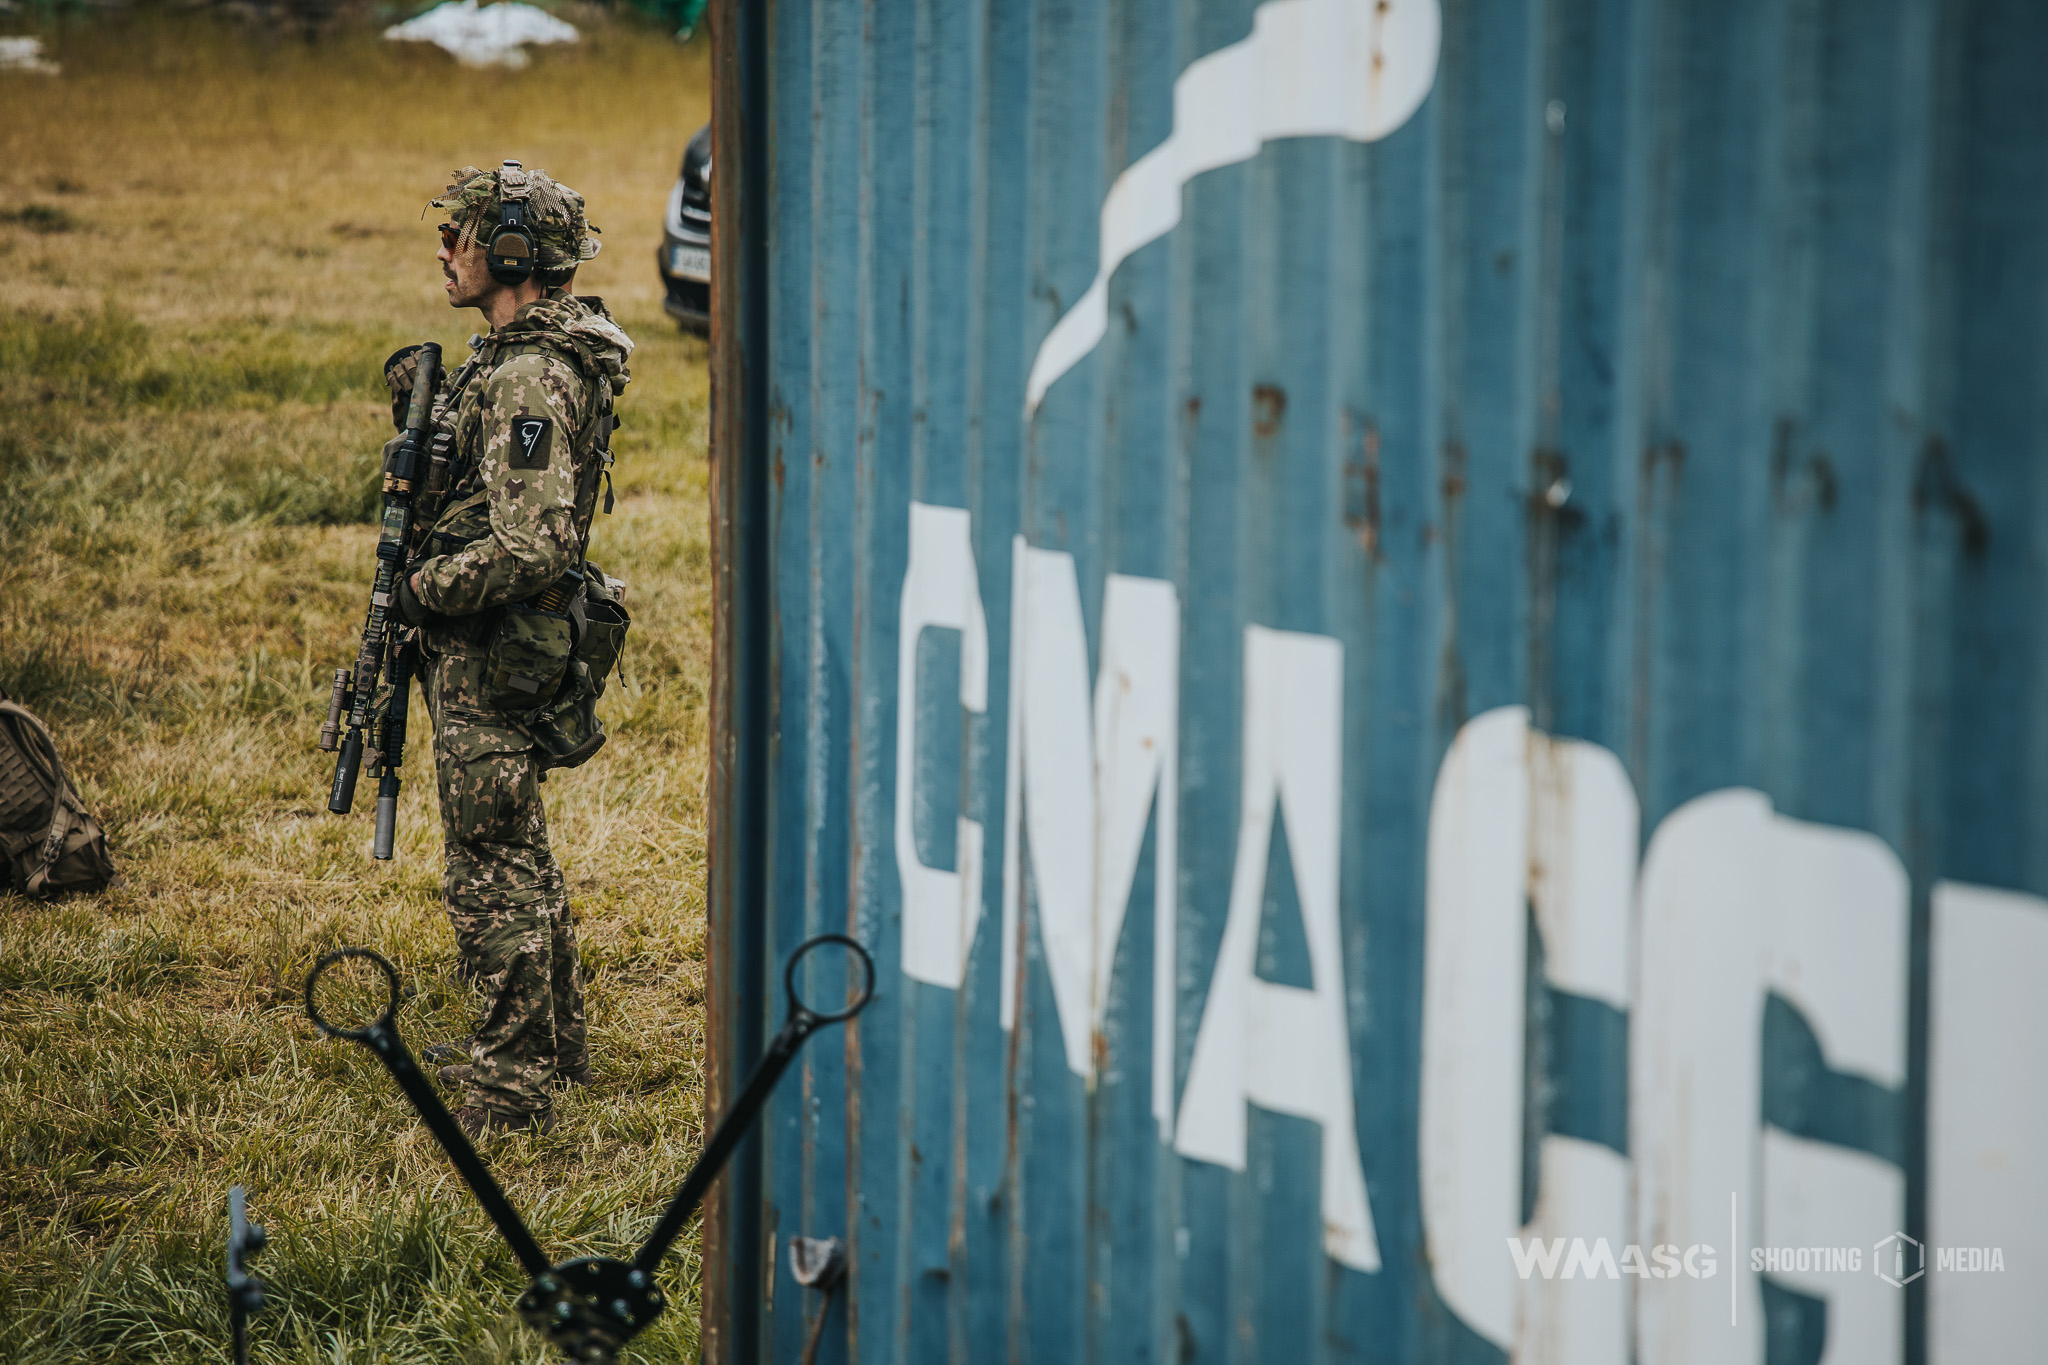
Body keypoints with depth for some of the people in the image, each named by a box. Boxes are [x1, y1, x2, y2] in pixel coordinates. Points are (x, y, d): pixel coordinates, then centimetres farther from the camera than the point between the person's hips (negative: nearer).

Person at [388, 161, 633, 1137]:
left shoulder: (530, 380, -23)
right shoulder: (515, 358, 10)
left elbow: (530, 547, -29)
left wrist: (425, 588, -15)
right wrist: (426, 412, 10)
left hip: (491, 653, -11)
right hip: (496, 651, 11)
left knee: (490, 872, -4)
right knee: (517, 854, 21)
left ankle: (511, 1091, 2)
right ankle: (552, 1045, 33)